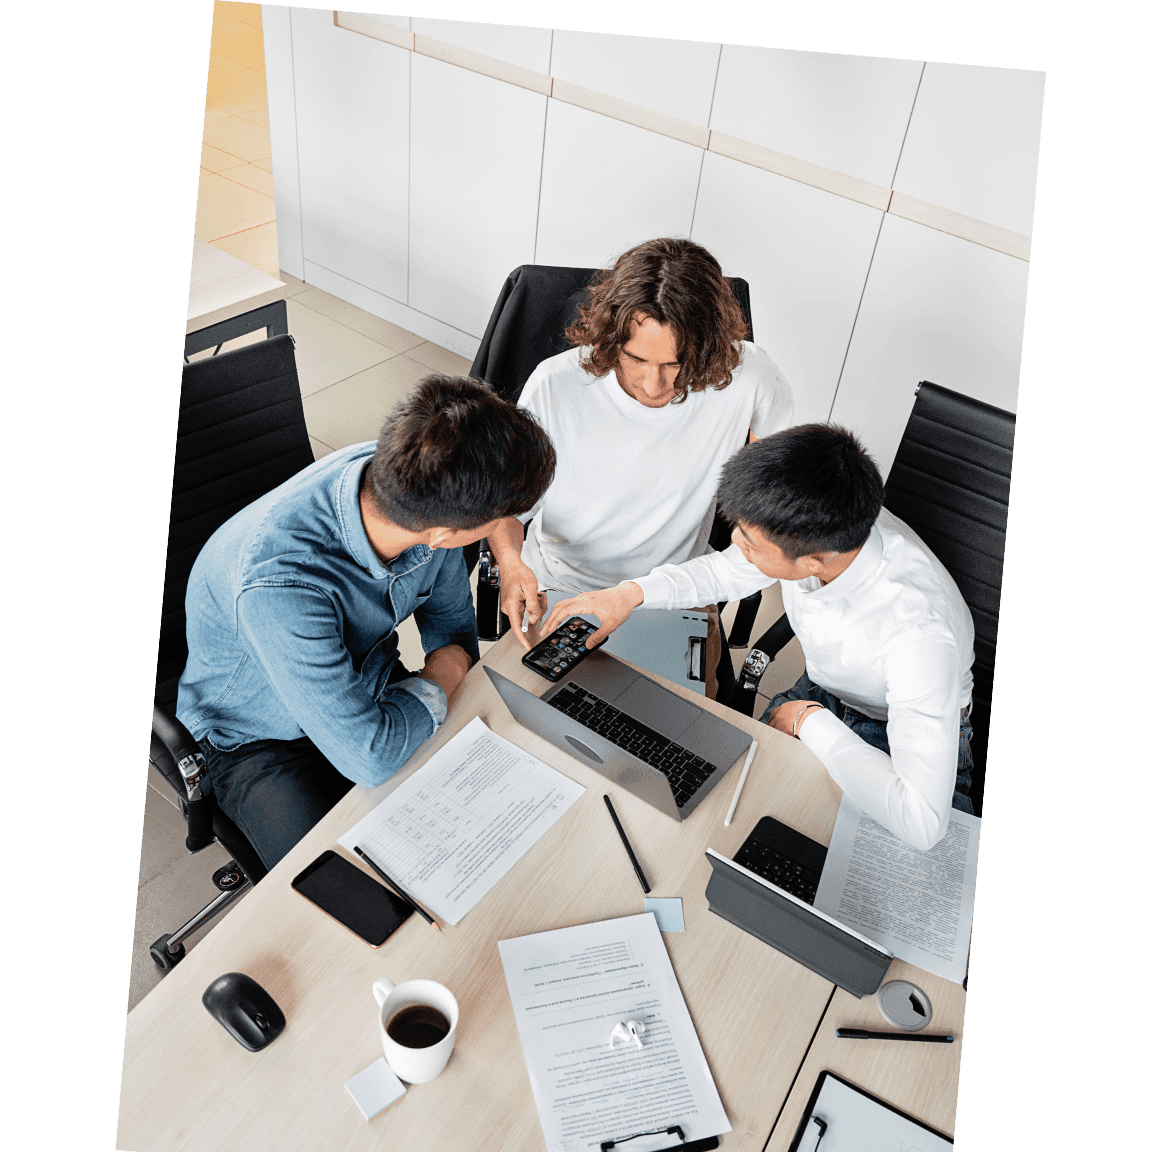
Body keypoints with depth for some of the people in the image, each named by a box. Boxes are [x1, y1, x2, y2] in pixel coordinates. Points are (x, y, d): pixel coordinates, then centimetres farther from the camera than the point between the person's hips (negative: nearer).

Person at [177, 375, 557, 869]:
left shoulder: (411, 479, -21)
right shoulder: (278, 584, -42)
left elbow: (449, 613, 0)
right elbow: (368, 758, -33)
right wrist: (438, 683, -18)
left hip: (371, 689, 6)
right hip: (265, 743, -5)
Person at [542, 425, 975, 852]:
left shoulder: (918, 632, -42)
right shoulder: (809, 527, -23)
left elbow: (922, 823, -44)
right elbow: (728, 571, 1)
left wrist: (810, 721, -32)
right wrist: (632, 592, -12)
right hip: (820, 693, 5)